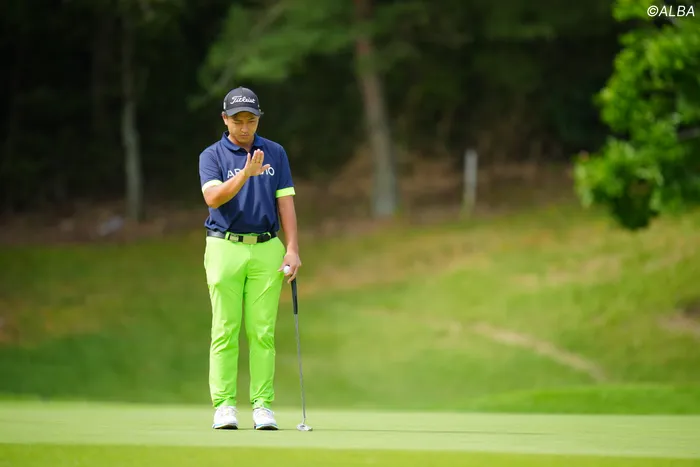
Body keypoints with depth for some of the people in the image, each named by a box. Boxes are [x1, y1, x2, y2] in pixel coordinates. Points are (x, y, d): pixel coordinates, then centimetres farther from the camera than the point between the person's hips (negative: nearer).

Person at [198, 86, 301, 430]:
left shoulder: (275, 153, 10)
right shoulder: (212, 156, 2)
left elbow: (285, 202, 7)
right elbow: (213, 197, -16)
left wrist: (292, 249, -3)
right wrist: (246, 173, -30)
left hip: (267, 249, 2)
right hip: (225, 248, -2)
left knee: (262, 331, 0)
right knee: (225, 331, -3)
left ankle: (262, 405, 2)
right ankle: (224, 405, -1)